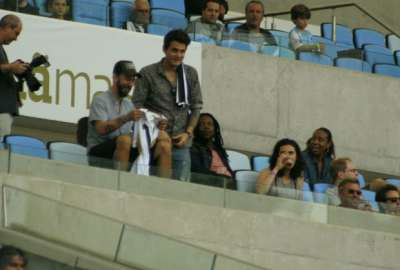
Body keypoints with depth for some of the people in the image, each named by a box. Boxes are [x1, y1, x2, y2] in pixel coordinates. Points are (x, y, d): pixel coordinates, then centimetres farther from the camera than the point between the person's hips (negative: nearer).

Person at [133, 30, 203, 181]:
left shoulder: (191, 74, 13)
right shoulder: (148, 74, 2)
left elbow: (196, 106, 14)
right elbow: (137, 106, 1)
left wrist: (188, 132, 0)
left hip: (181, 144, 3)